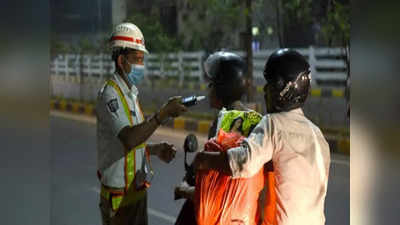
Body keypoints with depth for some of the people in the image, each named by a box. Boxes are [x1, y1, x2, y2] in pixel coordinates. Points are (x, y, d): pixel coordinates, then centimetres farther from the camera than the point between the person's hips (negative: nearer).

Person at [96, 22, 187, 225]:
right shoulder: (110, 94, -17)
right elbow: (129, 139, -30)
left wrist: (155, 149, 3)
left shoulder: (131, 93, 14)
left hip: (137, 191, 9)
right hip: (119, 196, -9)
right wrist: (163, 114, -33)